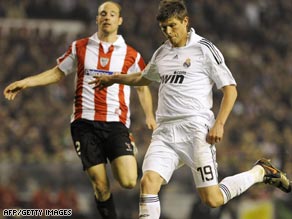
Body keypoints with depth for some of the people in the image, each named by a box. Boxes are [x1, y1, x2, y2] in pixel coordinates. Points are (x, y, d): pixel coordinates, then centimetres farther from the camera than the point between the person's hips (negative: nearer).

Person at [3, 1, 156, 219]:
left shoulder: (131, 55, 6)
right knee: (101, 185, -6)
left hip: (116, 123, -1)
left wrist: (150, 115, 1)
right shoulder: (79, 47, 10)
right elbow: (58, 72, 20)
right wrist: (26, 82, 11)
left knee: (128, 181, -16)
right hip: (85, 123, 1)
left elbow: (142, 87, 16)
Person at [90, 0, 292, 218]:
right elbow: (143, 78, 39)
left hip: (196, 129, -5)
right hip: (165, 131, 5)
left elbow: (230, 89, -4)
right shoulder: (161, 53, 16)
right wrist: (113, 78, 37)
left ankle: (260, 172, 16)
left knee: (213, 199, -8)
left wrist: (219, 124, -14)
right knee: (148, 181, -19)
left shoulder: (204, 49, -2)